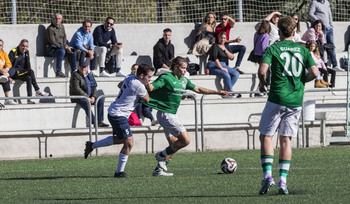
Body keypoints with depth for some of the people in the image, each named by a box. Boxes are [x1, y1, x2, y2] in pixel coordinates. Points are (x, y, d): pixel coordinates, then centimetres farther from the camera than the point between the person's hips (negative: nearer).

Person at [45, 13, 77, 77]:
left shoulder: (61, 26, 11)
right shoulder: (50, 28, -14)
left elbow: (64, 38, 16)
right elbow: (53, 42, -18)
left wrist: (66, 45, -6)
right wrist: (65, 47, -20)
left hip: (61, 47, 8)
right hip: (51, 50, -7)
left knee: (73, 52, -13)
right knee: (62, 51, -36)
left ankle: (74, 71, -7)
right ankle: (58, 72, -37)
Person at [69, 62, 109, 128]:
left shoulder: (89, 76, 17)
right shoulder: (75, 75, -5)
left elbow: (94, 88, 16)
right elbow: (76, 88, -16)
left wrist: (93, 96, -5)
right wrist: (87, 97, -20)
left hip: (89, 97, 7)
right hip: (77, 97, -7)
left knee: (101, 101, -14)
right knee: (86, 103, -37)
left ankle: (100, 121, -17)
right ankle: (94, 122, -40)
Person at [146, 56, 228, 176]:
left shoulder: (183, 80, 14)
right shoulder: (166, 78, -11)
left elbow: (198, 89, 22)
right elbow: (151, 87, -19)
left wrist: (218, 92, 23)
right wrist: (147, 83, -44)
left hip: (171, 115, 9)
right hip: (165, 114, -9)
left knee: (174, 145, 7)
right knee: (185, 140, -14)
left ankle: (159, 169, 9)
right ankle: (162, 155, -3)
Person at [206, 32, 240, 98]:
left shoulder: (226, 46, 18)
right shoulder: (215, 46, -5)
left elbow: (231, 57, 8)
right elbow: (214, 58, -19)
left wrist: (225, 50, -8)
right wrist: (221, 68, -24)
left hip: (223, 65, 7)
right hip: (213, 66, -7)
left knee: (236, 74, -17)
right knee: (226, 75, -34)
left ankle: (225, 92, -22)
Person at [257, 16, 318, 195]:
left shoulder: (273, 49, -3)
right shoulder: (303, 50, 6)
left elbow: (262, 70, -15)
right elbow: (314, 72, -2)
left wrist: (262, 84, 4)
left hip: (277, 99, -3)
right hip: (296, 101, 3)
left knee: (266, 136, 7)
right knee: (286, 140, 8)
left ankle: (268, 175, -9)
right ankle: (283, 180, 1)